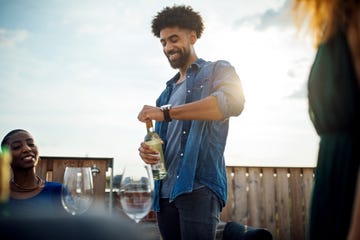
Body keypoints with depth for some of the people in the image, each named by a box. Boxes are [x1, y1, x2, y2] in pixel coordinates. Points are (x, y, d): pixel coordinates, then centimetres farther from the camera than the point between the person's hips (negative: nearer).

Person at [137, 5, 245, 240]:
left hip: (199, 187, -6)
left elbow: (233, 102, -17)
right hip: (165, 191, 6)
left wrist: (167, 112, -20)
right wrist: (147, 149, 0)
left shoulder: (218, 70, 7)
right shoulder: (167, 92, 25)